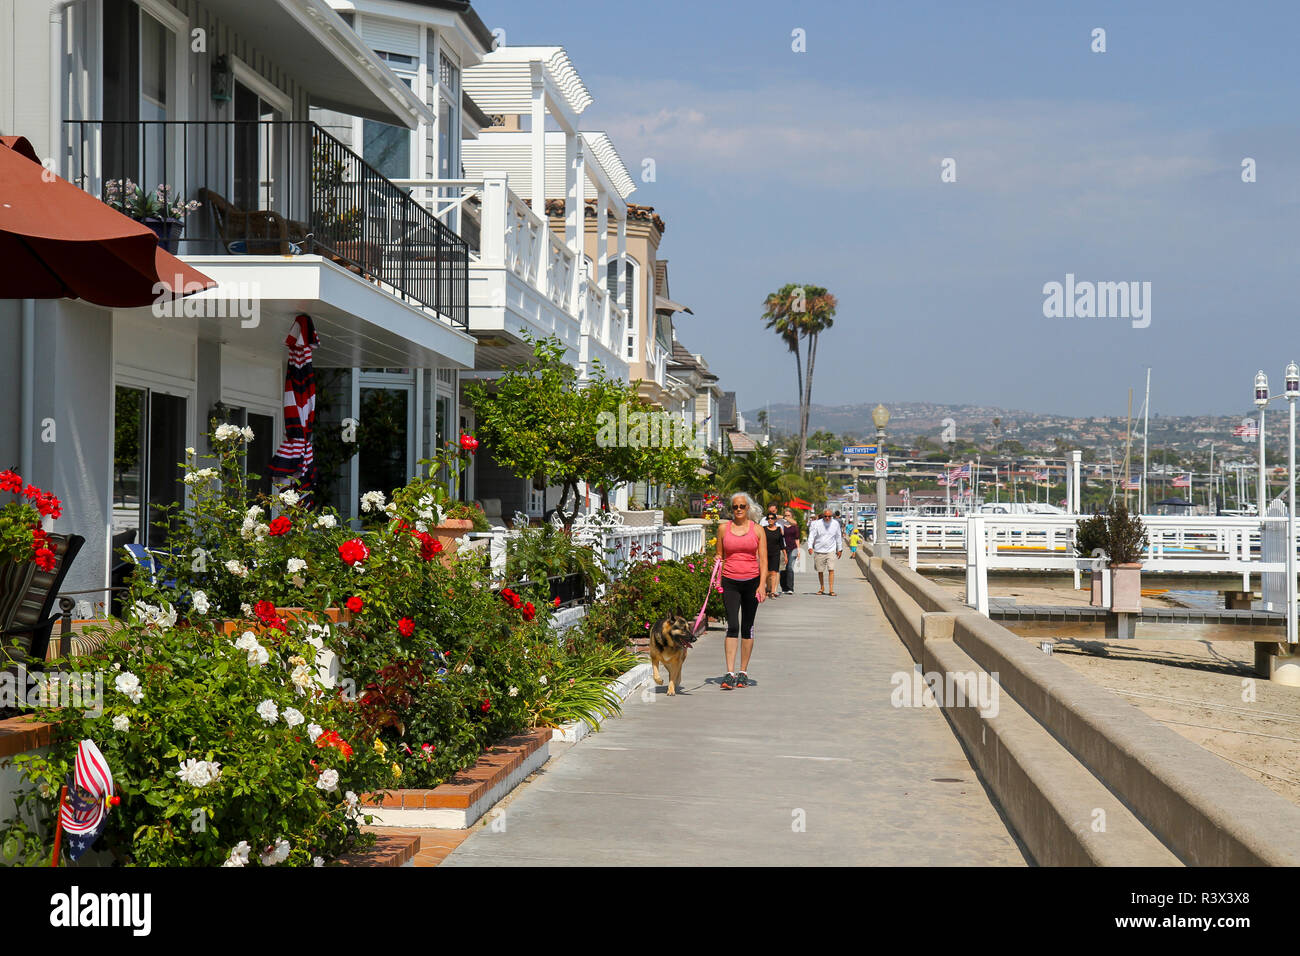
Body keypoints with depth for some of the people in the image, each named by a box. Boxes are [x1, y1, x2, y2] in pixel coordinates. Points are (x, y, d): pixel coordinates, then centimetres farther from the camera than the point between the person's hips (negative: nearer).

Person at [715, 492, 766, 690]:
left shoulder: (757, 530, 3)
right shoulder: (723, 529, 6)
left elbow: (763, 560, 0)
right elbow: (719, 557, 13)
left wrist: (761, 585, -9)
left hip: (751, 582, 0)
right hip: (730, 582, 0)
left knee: (747, 627, 6)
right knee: (732, 626, -13)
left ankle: (743, 673, 15)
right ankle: (730, 674, -17)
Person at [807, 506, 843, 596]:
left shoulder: (835, 524, 3)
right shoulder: (817, 524, -3)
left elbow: (838, 537, 14)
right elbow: (811, 536, -4)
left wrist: (840, 549, 18)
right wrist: (810, 547, -19)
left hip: (831, 550, 0)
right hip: (819, 551, 0)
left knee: (831, 570, -12)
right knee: (820, 571, 9)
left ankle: (831, 590, -12)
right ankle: (822, 588, 27)